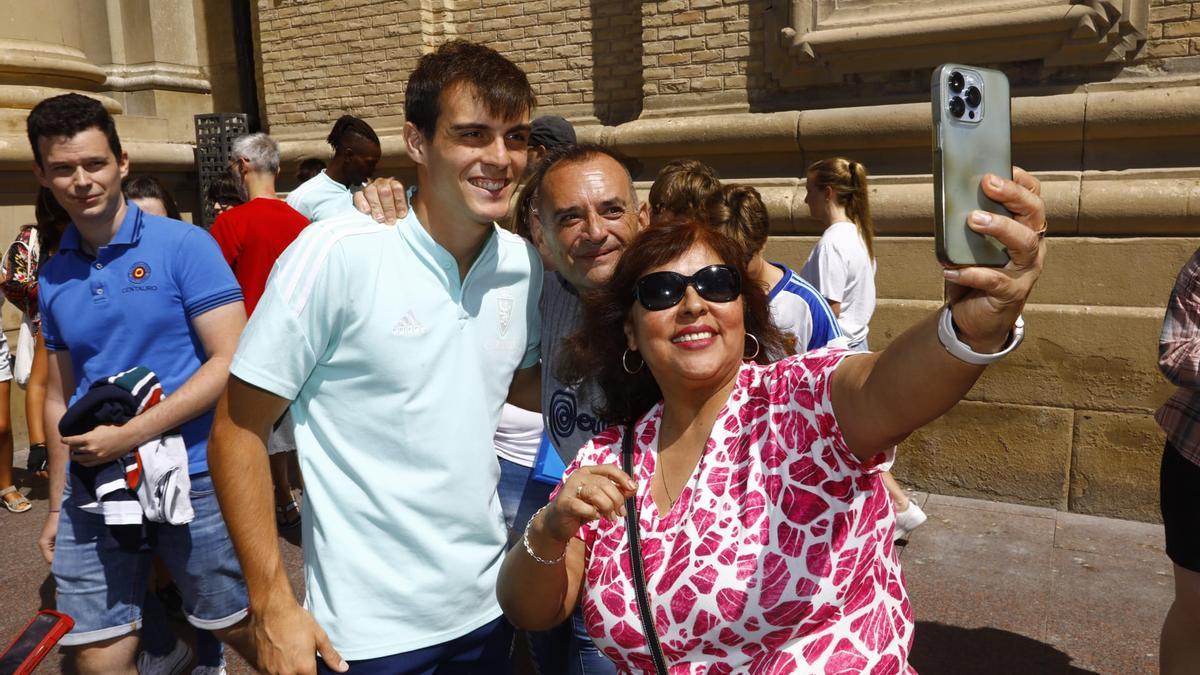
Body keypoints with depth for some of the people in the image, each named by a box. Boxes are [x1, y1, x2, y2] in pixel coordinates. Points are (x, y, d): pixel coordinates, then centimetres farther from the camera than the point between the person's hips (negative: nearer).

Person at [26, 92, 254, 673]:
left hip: (193, 479, -4)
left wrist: (129, 435, -16)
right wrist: (56, 507, 17)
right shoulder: (52, 278, 10)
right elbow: (60, 397, 16)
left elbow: (230, 363, -12)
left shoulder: (184, 246, -6)